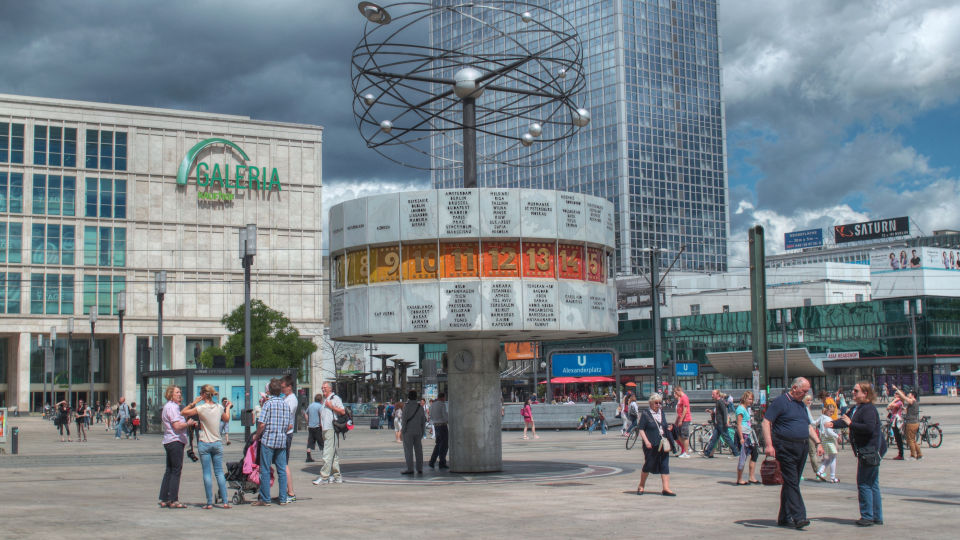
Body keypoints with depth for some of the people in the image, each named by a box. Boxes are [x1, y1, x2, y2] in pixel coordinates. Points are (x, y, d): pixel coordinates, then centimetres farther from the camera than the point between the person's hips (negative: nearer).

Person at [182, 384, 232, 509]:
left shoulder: (201, 408, -12)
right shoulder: (219, 407, 2)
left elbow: (183, 412, -3)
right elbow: (226, 418, 20)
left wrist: (193, 403, 2)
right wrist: (228, 407, 34)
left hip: (204, 444, -3)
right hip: (217, 443, 3)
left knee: (207, 473, 0)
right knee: (219, 472, 8)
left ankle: (209, 503, -1)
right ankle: (225, 501, 4)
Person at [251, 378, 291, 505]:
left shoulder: (268, 403, -8)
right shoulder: (285, 404, 8)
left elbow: (262, 423, -14)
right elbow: (290, 424, 9)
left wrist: (256, 435, 1)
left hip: (268, 440, -5)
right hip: (282, 440, 5)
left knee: (265, 470, 0)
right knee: (282, 470, 8)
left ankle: (265, 499, 1)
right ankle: (283, 498, 9)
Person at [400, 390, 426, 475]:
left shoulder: (407, 405, -7)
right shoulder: (420, 406, 8)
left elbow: (405, 418, -13)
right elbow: (423, 420, 9)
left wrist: (403, 429, -8)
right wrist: (422, 431, 15)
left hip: (408, 431, -5)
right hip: (418, 431, 5)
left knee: (408, 450, -4)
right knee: (418, 450, 8)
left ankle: (410, 469, -8)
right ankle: (420, 469, 8)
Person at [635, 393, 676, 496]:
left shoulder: (662, 413, 12)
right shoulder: (645, 414, -5)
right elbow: (641, 430, -7)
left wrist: (668, 441, 12)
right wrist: (646, 441, -17)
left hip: (663, 444, 5)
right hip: (651, 445, -5)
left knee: (665, 466, 0)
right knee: (648, 465, 3)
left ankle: (665, 488, 0)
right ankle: (641, 486, 21)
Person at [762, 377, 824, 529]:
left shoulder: (801, 404, 18)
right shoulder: (780, 401, -7)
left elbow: (808, 426, 26)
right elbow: (766, 422, -12)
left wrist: (818, 443, 15)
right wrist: (769, 445, -20)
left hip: (802, 448, 8)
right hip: (785, 448, -8)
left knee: (792, 483, 10)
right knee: (791, 482, -10)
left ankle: (784, 518, 15)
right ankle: (798, 517, -14)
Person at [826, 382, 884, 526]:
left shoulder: (869, 409, -16)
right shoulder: (857, 408, 15)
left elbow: (869, 427, -28)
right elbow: (846, 420, 21)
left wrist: (851, 424, -21)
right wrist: (833, 423, 3)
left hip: (869, 451, -10)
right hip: (864, 451, 10)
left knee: (864, 484, -6)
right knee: (872, 484, 13)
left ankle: (867, 516, -2)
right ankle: (877, 517, 19)